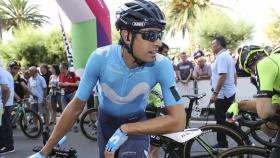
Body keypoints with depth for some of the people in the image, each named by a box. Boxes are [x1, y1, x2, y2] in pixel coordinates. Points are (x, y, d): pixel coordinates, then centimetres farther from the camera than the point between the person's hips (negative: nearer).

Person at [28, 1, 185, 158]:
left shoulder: (161, 65, -29)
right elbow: (76, 107, -19)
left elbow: (178, 121, -31)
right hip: (106, 122, 1)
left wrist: (125, 130, -36)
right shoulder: (100, 58, -27)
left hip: (136, 124, -1)